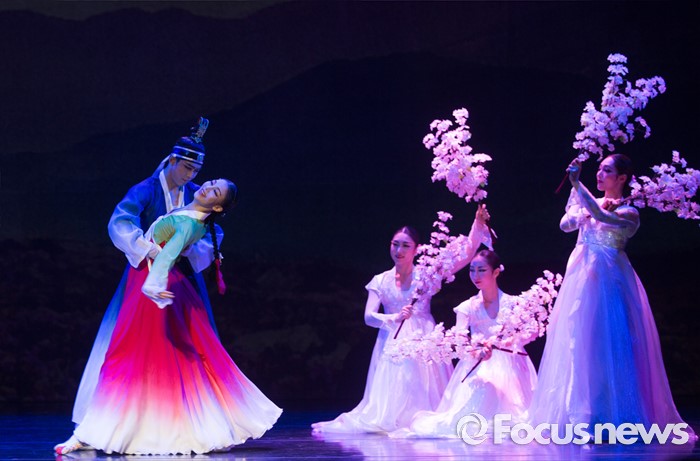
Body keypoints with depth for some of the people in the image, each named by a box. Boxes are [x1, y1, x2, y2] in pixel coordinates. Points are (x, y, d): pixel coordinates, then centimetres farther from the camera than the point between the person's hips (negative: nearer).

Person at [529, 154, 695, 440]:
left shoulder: (629, 213, -2)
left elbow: (603, 218, -21)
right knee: (578, 341, -1)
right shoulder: (588, 202, 15)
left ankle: (614, 416, -7)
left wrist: (577, 184, -24)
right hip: (581, 278, 5)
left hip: (608, 281, -5)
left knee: (607, 344, -10)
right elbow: (566, 225, 4)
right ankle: (579, 412, 1)